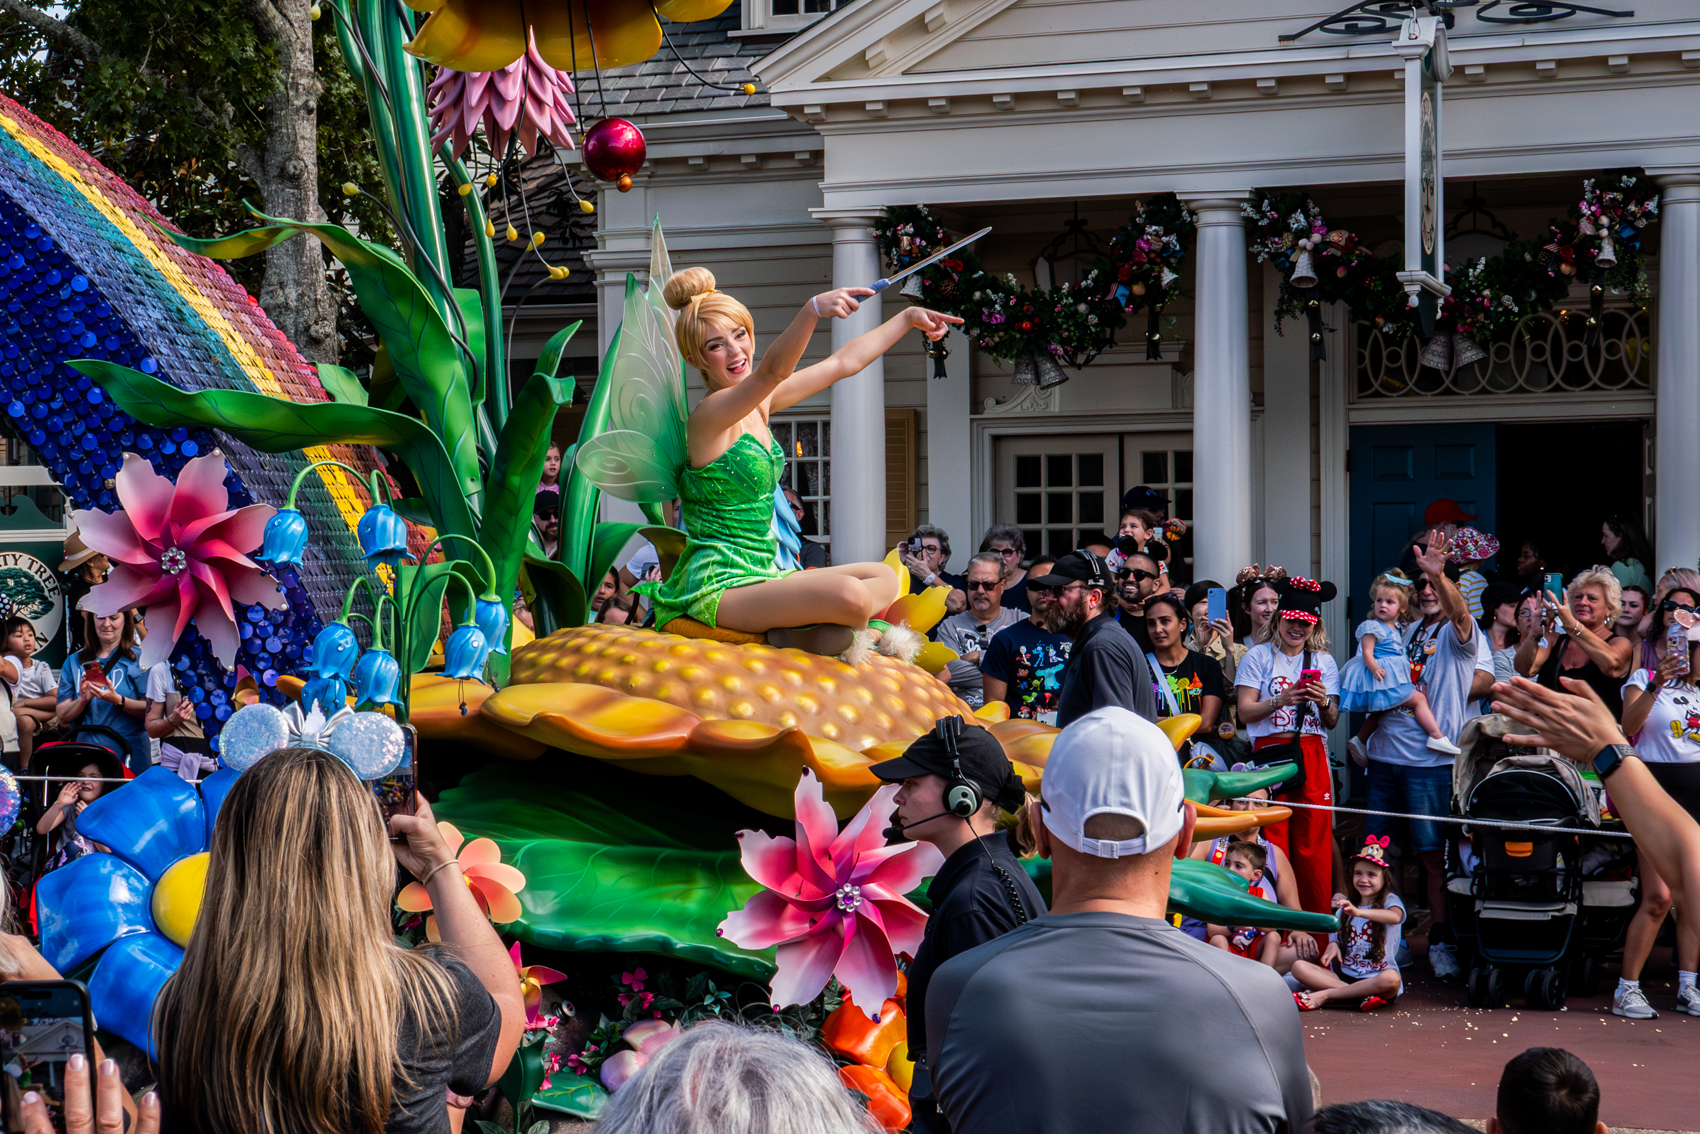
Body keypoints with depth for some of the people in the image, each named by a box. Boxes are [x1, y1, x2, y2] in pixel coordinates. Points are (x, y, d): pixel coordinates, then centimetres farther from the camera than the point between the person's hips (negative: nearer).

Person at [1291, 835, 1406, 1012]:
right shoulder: (1347, 905, 17)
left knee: (1391, 979, -40)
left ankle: (1323, 995, -30)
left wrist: (1358, 912, -41)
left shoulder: (1389, 901, -1)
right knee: (1299, 967, -17)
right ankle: (1361, 996, -29)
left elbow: (1395, 917, -24)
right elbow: (1335, 932, 20)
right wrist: (1332, 944, -6)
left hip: (1376, 978, -5)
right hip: (1344, 975, 5)